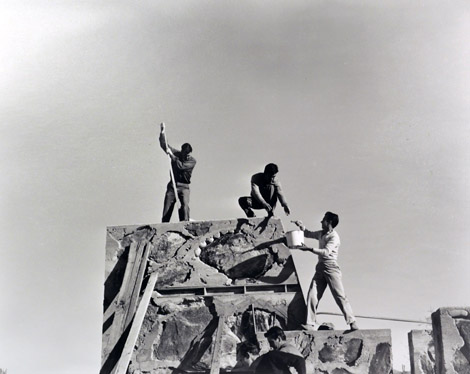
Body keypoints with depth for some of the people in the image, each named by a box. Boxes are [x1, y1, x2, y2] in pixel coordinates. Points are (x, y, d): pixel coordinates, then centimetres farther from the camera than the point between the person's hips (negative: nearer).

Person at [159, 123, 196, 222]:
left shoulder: (192, 161, -8)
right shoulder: (176, 154, 3)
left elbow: (181, 166, -23)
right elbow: (164, 145, 9)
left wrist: (171, 155, -20)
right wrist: (162, 133, -1)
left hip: (184, 186, -3)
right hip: (172, 185, 3)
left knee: (185, 206, -23)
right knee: (166, 210, 0)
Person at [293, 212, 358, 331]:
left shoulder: (334, 237, -9)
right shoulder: (321, 234, 16)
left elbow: (326, 252, -21)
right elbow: (308, 234, 32)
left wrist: (310, 249, -26)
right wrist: (301, 226, 14)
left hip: (331, 267, -7)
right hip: (320, 267, 7)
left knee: (340, 296, -9)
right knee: (312, 295, -5)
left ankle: (352, 322, -5)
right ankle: (310, 323, -6)